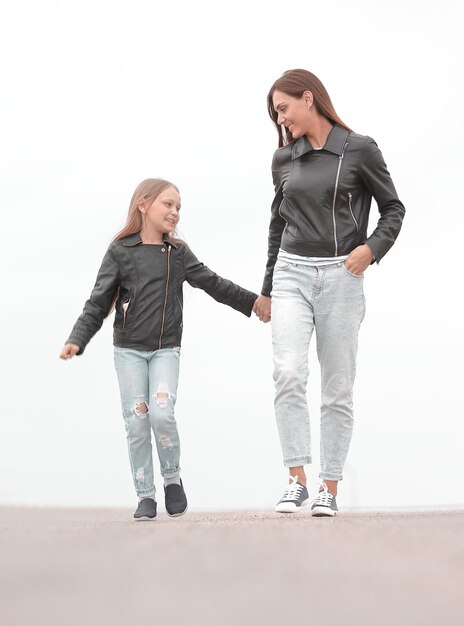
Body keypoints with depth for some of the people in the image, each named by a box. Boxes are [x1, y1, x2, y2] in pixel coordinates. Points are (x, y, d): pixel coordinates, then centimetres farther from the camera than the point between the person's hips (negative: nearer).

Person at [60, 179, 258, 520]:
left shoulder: (178, 253, 7)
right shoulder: (120, 252, -1)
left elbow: (214, 284, 13)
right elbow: (98, 303, -2)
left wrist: (254, 301, 12)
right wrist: (77, 339, -13)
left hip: (166, 350, 1)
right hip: (129, 350, -1)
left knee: (162, 414, -16)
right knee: (137, 422, -2)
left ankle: (173, 478, 7)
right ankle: (146, 495, 7)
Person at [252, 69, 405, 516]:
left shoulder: (359, 150, -1)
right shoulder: (283, 160, 10)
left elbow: (393, 208, 5)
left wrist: (371, 248, -14)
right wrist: (267, 289, 24)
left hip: (340, 277, -2)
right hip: (292, 274, 2)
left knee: (337, 387, 2)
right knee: (288, 374, -17)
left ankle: (330, 488, 8)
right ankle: (297, 480, -14)